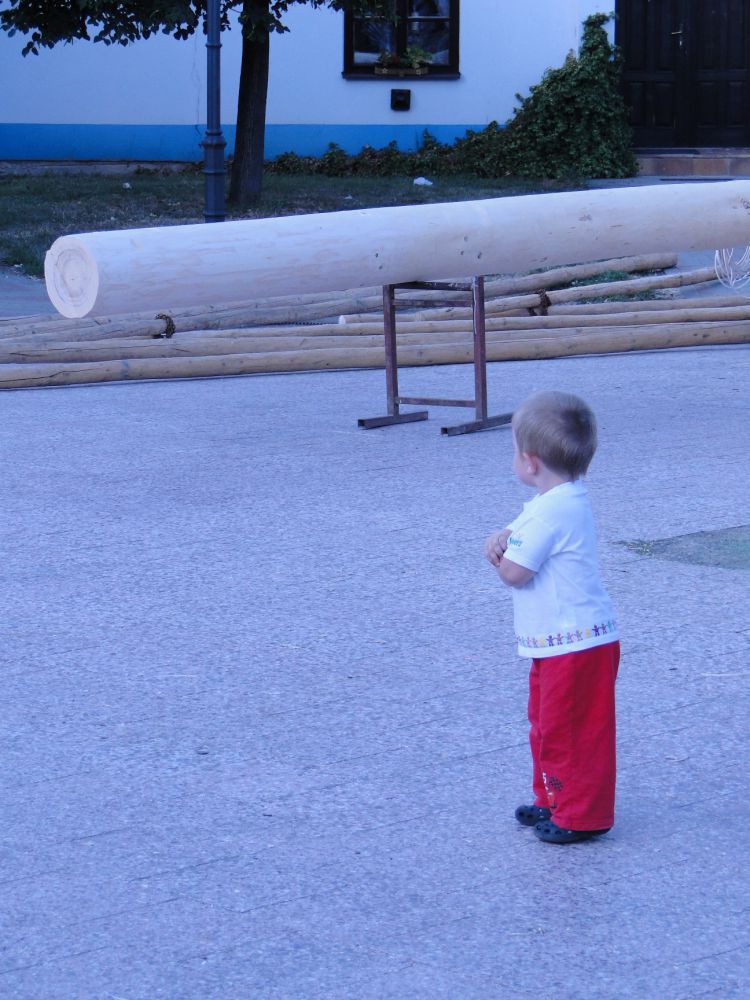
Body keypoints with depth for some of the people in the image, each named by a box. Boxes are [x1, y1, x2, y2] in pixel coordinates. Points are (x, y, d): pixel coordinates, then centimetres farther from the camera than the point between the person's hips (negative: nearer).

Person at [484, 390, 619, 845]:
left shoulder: (551, 511, -24)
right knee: (547, 725, 22)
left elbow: (514, 572, -23)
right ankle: (555, 801, 34)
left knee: (567, 731, -1)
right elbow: (528, 540, 13)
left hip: (575, 646, -11)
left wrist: (500, 551, -1)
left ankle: (581, 817, 8)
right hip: (559, 642, 11)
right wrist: (505, 539, -10)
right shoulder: (566, 499, 9)